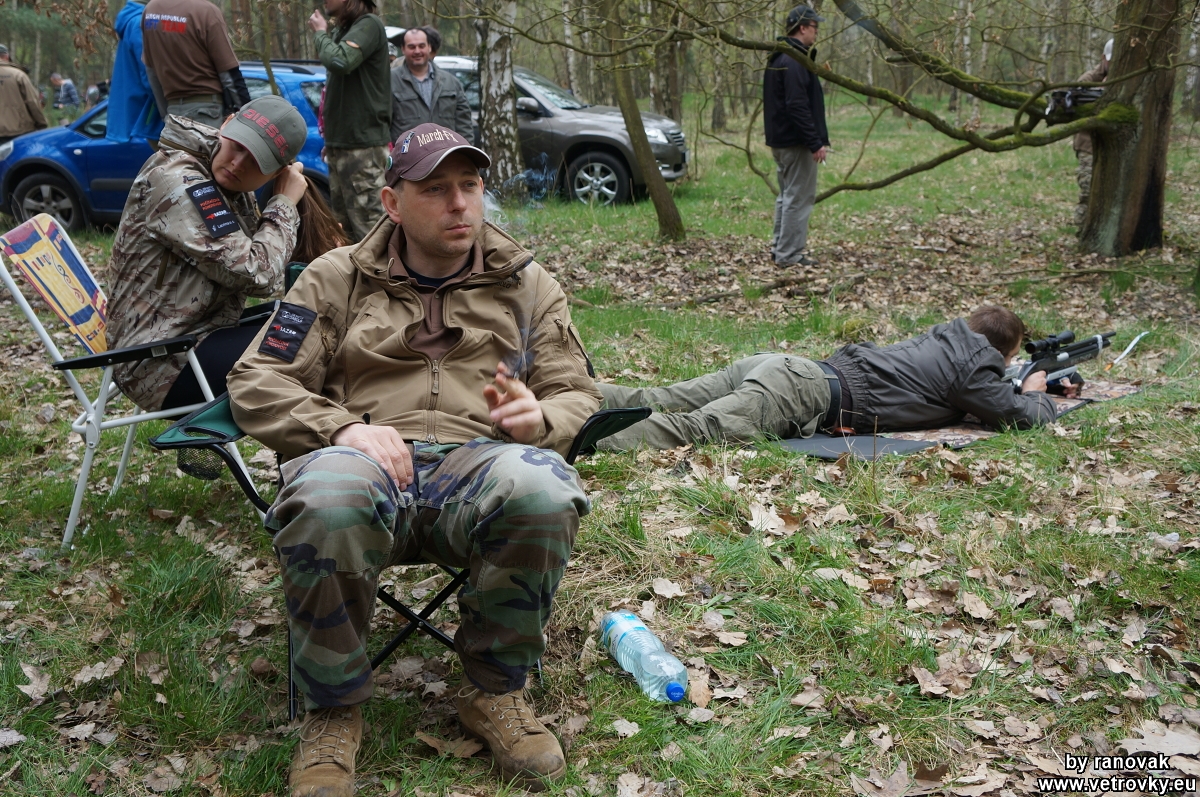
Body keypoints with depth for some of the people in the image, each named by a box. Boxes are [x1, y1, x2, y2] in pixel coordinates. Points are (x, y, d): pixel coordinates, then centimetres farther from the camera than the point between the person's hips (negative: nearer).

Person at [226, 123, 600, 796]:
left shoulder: (528, 285, 20)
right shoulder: (337, 278, 16)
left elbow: (580, 397, 17)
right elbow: (255, 384, 10)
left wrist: (539, 418, -9)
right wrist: (343, 427, -10)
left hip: (479, 462, 1)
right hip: (368, 461, 0)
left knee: (543, 489, -37)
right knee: (324, 498, -39)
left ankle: (495, 689, -9)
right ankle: (335, 708, -12)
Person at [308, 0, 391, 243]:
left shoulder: (368, 25, -9)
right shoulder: (341, 30, 17)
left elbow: (339, 61, -26)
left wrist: (321, 32, -6)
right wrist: (329, 138, 17)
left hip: (363, 145, -9)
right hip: (340, 143, 9)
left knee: (367, 226, -11)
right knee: (344, 225, 13)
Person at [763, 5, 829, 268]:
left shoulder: (778, 58, 15)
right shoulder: (794, 61, -17)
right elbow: (798, 106, -24)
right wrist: (815, 143, -22)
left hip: (779, 140, 10)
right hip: (796, 142, -10)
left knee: (787, 195, 17)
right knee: (799, 198, -5)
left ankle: (779, 248, 22)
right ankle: (789, 255, -2)